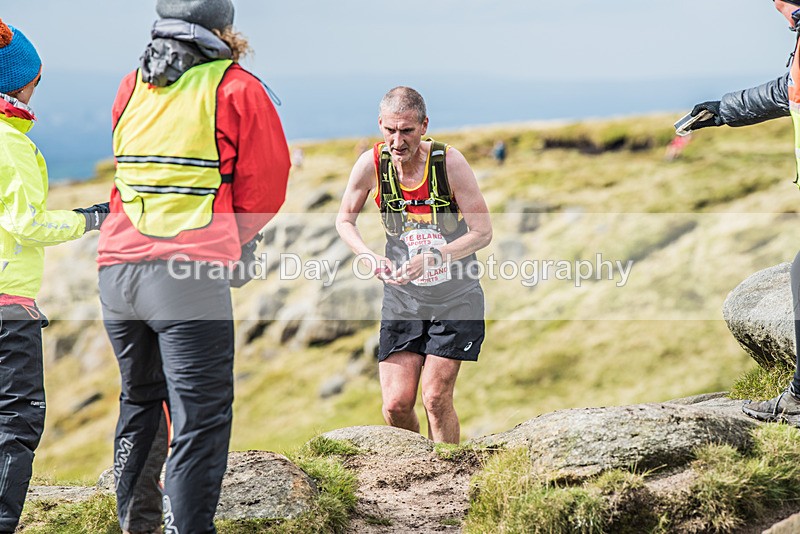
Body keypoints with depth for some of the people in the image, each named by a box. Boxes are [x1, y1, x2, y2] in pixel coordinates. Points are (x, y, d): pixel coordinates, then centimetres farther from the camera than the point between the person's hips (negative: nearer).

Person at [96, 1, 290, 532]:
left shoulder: (132, 87, 17)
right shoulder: (238, 89, 0)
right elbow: (266, 183, 2)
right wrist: (234, 238, 19)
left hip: (118, 268, 6)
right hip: (190, 273, -6)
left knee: (141, 401, 22)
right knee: (200, 416, -3)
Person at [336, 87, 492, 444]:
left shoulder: (449, 162, -17)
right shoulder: (372, 164, -10)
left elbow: (483, 232, -14)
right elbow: (344, 220, 5)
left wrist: (431, 259, -27)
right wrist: (371, 258, -14)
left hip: (455, 298, -2)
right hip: (402, 298, 2)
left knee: (436, 399, -9)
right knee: (396, 405, -4)